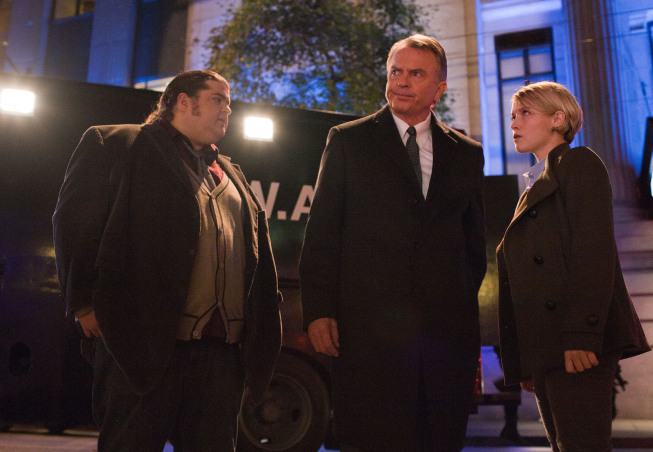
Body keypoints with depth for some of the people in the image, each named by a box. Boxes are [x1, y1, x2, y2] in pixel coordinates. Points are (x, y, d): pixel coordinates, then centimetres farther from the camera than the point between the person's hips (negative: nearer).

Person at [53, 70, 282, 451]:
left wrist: (261, 330, 11)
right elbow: (74, 223, -1)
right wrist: (87, 304, -10)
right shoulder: (115, 144, 8)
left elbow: (255, 253, 21)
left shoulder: (231, 173, 25)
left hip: (222, 347, 6)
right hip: (144, 340, -5)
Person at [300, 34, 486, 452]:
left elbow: (475, 242, 19)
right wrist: (318, 311, -5)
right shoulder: (347, 141, 8)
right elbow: (321, 233, 3)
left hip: (447, 328, 3)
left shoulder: (467, 154, 15)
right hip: (370, 328, -2)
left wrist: (461, 303, 8)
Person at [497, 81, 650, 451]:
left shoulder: (579, 163, 2)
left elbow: (595, 251, -13)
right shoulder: (537, 186, 25)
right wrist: (523, 362, 15)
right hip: (543, 345, 8)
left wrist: (581, 334, -23)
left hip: (577, 341, -8)